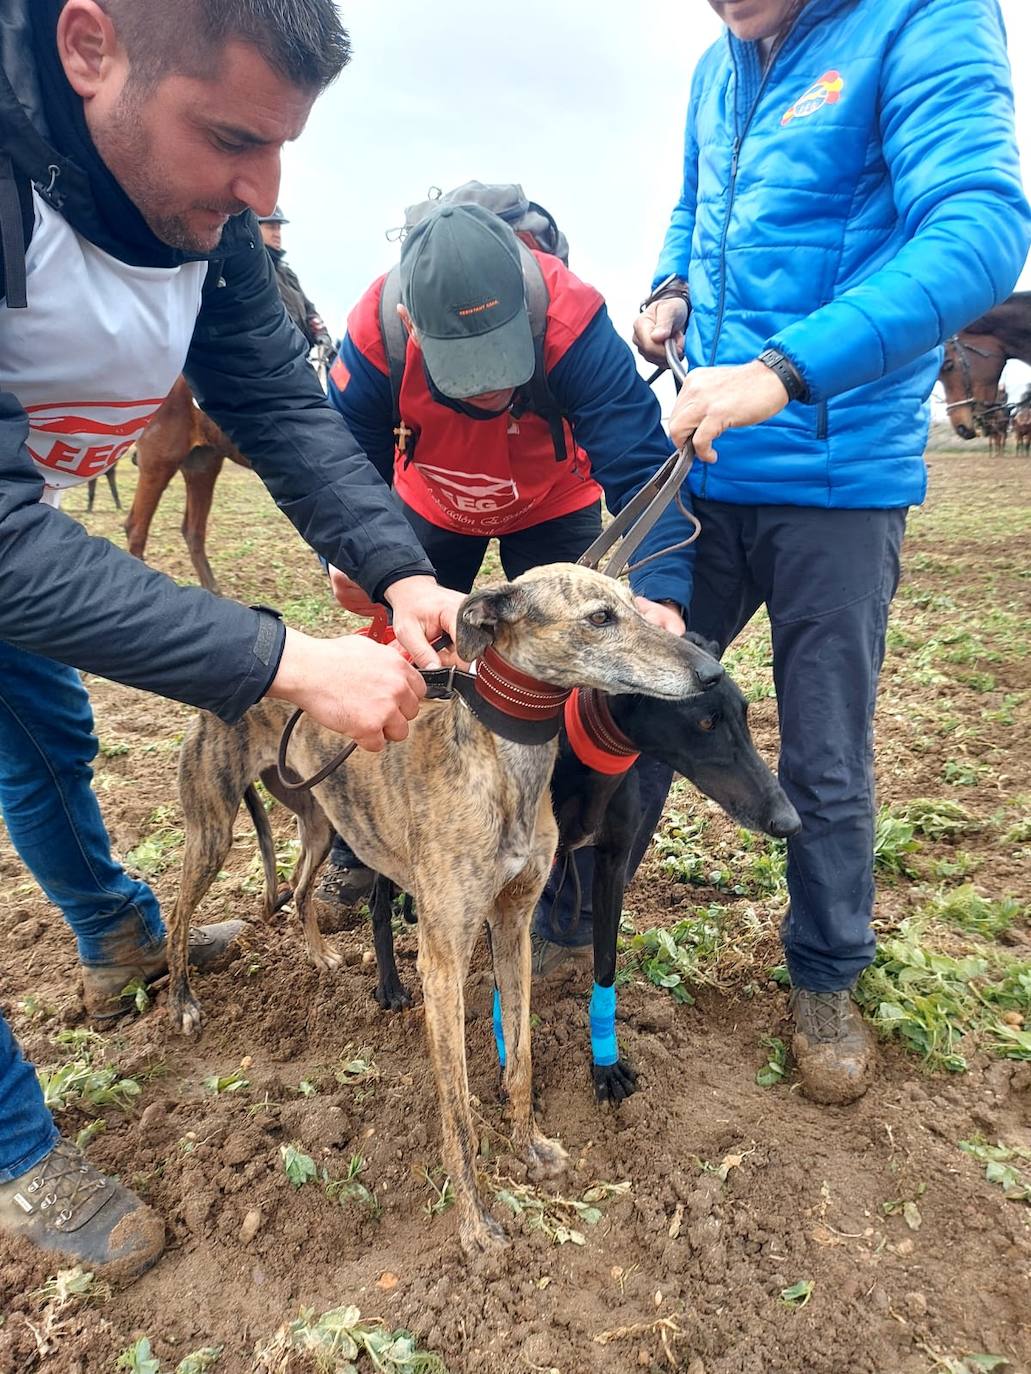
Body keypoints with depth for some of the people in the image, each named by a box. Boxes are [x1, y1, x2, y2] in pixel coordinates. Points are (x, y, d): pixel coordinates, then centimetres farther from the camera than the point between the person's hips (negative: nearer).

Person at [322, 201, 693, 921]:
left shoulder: (571, 319, -39)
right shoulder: (375, 333, -32)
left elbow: (641, 465, -43)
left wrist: (662, 592, -60)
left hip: (553, 508, -2)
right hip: (432, 506, 3)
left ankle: (563, 907, 9)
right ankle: (358, 852, 29)